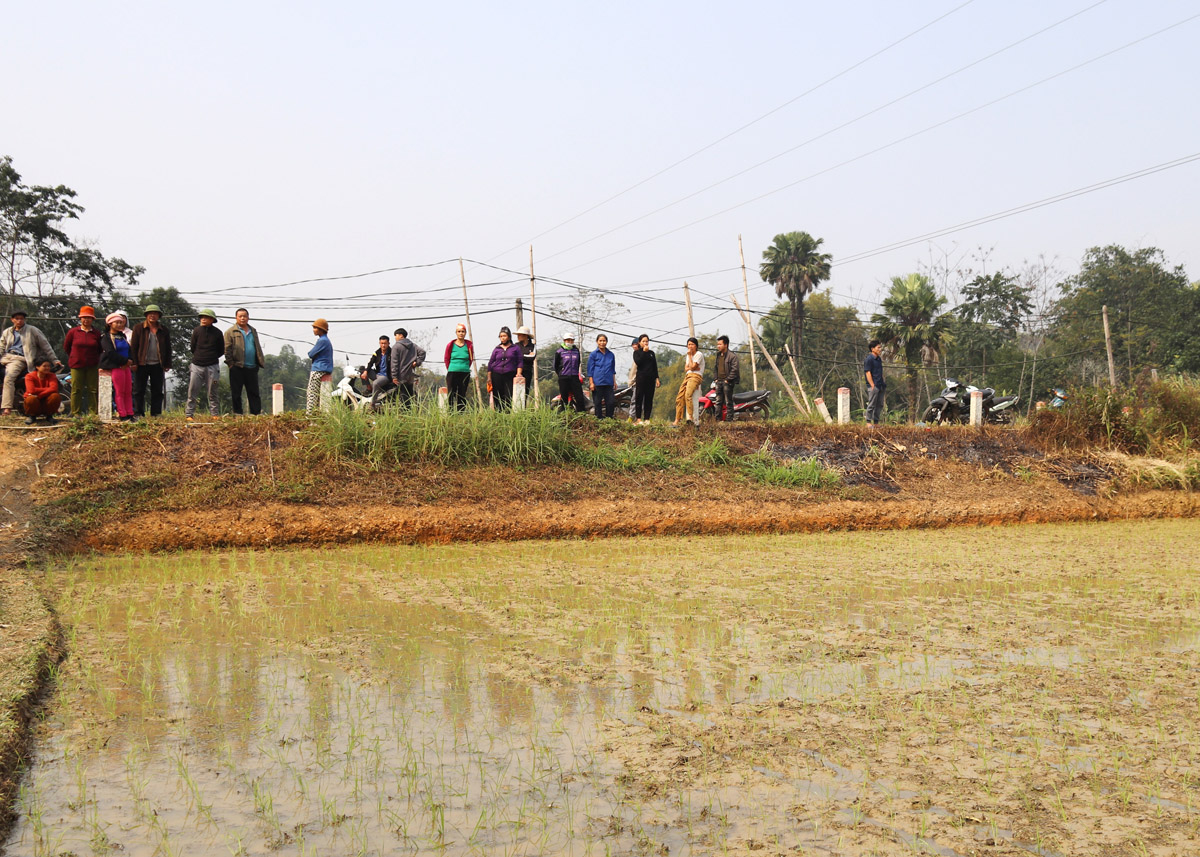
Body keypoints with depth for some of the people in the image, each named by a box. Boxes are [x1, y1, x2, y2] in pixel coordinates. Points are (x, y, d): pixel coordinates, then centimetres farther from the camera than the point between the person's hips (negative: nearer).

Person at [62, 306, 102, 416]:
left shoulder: (97, 334, 3)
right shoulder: (73, 332, 1)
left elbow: (100, 349, 15)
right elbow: (66, 347, 12)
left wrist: (93, 358, 11)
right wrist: (74, 357, 14)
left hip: (92, 366, 1)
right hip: (77, 365, -1)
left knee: (93, 390, 2)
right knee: (76, 389, 0)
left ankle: (93, 412, 9)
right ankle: (75, 412, 7)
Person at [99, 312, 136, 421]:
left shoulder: (122, 335, 18)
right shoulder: (106, 338, -4)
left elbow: (129, 349, 14)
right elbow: (111, 353, -14)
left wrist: (130, 361, -5)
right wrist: (125, 361, -14)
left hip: (126, 366, 7)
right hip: (115, 367, -7)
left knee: (128, 391, 5)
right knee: (119, 392, -5)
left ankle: (130, 414, 8)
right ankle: (123, 416, -3)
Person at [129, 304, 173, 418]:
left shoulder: (164, 330, 9)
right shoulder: (138, 328, 1)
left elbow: (168, 348, 13)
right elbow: (133, 346, -1)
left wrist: (167, 364, 7)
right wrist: (134, 363, -8)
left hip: (157, 365, 2)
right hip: (142, 365, -2)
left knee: (157, 391, 5)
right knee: (139, 390, 1)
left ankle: (156, 413, 12)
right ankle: (138, 414, 7)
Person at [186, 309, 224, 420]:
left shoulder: (217, 333, 1)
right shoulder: (196, 330, 0)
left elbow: (221, 350, 10)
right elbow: (192, 348, 8)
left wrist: (212, 358, 8)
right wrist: (199, 357, 13)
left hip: (212, 366, 0)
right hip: (197, 366, 0)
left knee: (212, 392, 5)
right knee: (192, 392, 1)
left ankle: (215, 414, 12)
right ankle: (189, 414, 7)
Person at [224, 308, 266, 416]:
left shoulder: (253, 331, 18)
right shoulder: (230, 332, 3)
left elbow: (258, 348, 22)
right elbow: (227, 349, -3)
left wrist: (260, 361, 13)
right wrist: (230, 363, -11)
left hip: (252, 367, 4)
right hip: (237, 367, -4)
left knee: (254, 392, 4)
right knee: (236, 393, 0)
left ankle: (256, 413, 7)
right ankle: (237, 414, 5)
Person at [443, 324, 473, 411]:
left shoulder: (469, 345, 2)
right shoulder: (451, 345, 0)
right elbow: (447, 359, 11)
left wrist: (465, 368, 12)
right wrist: (450, 369, 12)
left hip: (465, 374, 1)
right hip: (452, 374, -1)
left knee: (462, 396, 5)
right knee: (451, 395, -3)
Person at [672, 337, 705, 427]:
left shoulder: (699, 354, 0)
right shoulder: (688, 355, 25)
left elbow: (692, 367, -9)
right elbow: (686, 369, 17)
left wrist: (689, 356, 0)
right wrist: (694, 368, -3)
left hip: (695, 376, -8)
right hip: (687, 376, 8)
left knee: (688, 395, -30)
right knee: (679, 398, -2)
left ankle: (690, 417, -35)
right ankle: (677, 420, -2)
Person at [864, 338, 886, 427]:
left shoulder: (879, 359, 16)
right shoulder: (869, 359, -10)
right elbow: (868, 373, -13)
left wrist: (883, 382, 16)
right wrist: (872, 385, -17)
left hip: (880, 386, 8)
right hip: (873, 386, -8)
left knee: (880, 405, 10)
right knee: (871, 404, -5)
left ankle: (876, 422, 16)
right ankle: (869, 422, 1)